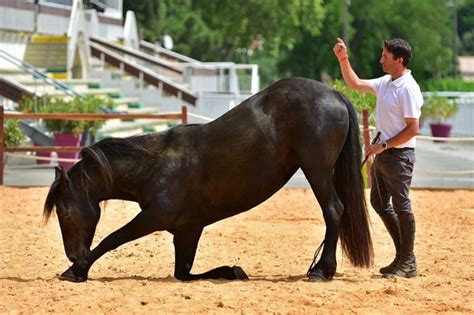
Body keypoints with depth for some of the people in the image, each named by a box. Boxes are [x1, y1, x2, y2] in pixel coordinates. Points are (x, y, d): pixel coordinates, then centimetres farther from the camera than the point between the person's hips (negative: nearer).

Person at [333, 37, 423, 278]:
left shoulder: (408, 88, -18)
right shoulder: (385, 83, 9)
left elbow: (412, 129, -21)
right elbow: (355, 84, 21)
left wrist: (384, 145, -19)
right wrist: (343, 59, 11)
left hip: (399, 155, -10)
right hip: (383, 154, 10)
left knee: (401, 205, -4)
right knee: (379, 202, 15)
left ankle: (408, 263, 4)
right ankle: (402, 254, 24)